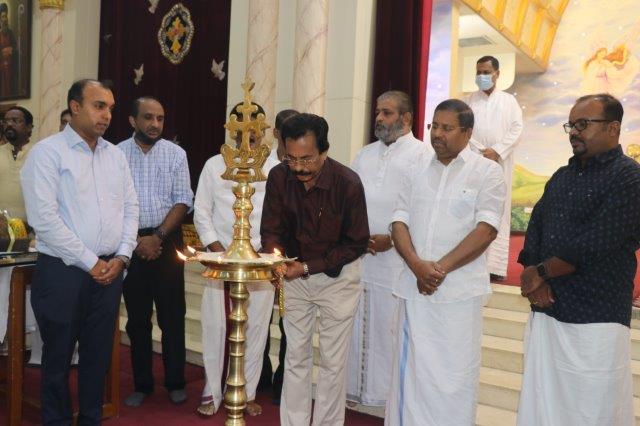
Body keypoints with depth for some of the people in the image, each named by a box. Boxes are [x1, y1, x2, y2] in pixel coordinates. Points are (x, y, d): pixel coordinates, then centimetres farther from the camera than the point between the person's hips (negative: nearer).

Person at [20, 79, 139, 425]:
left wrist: (121, 256, -2)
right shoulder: (47, 152, -7)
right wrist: (90, 263, -13)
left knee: (98, 354, 14)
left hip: (109, 271, 5)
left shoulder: (115, 155, 10)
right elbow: (44, 218, -14)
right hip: (62, 270, -5)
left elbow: (130, 207, 10)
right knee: (58, 356, 10)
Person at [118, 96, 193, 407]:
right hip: (131, 242, 1)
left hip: (167, 240, 0)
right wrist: (134, 241, -7)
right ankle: (141, 384, 23)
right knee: (137, 317, 9)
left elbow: (183, 200, -2)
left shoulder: (175, 154, 2)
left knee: (172, 315, 4)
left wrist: (158, 236, -10)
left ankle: (175, 382, 19)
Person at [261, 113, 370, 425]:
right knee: (296, 356, 12)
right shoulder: (278, 177, -14)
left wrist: (308, 267, -22)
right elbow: (271, 230, -5)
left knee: (332, 361, 6)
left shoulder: (348, 183, -24)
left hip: (337, 275, -3)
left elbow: (357, 243, -16)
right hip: (295, 272, 3)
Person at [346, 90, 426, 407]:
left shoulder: (422, 154, -1)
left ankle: (389, 391, 17)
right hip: (357, 256, 5)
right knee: (357, 325, 12)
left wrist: (391, 238, -13)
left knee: (389, 326, 0)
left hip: (396, 258, -5)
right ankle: (355, 386, 26)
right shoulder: (365, 154, 17)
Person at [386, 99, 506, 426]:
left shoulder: (487, 172, 0)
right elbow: (399, 222, 5)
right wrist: (417, 265, -11)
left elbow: (486, 229, -9)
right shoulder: (416, 169, 11)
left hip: (459, 290, -3)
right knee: (409, 370, 11)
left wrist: (441, 267, -14)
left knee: (453, 376, 3)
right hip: (414, 287, 4)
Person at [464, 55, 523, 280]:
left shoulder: (509, 100, 11)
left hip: (500, 163, 0)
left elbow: (517, 129, 3)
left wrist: (497, 151, -10)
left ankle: (495, 264, 2)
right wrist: (481, 151, -12)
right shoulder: (469, 100, 11)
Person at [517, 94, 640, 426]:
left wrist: (540, 272, -7)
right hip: (545, 312, 7)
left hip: (595, 320, -6)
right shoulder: (562, 176, 15)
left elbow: (594, 246, -17)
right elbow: (535, 228, 10)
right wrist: (534, 280, -6)